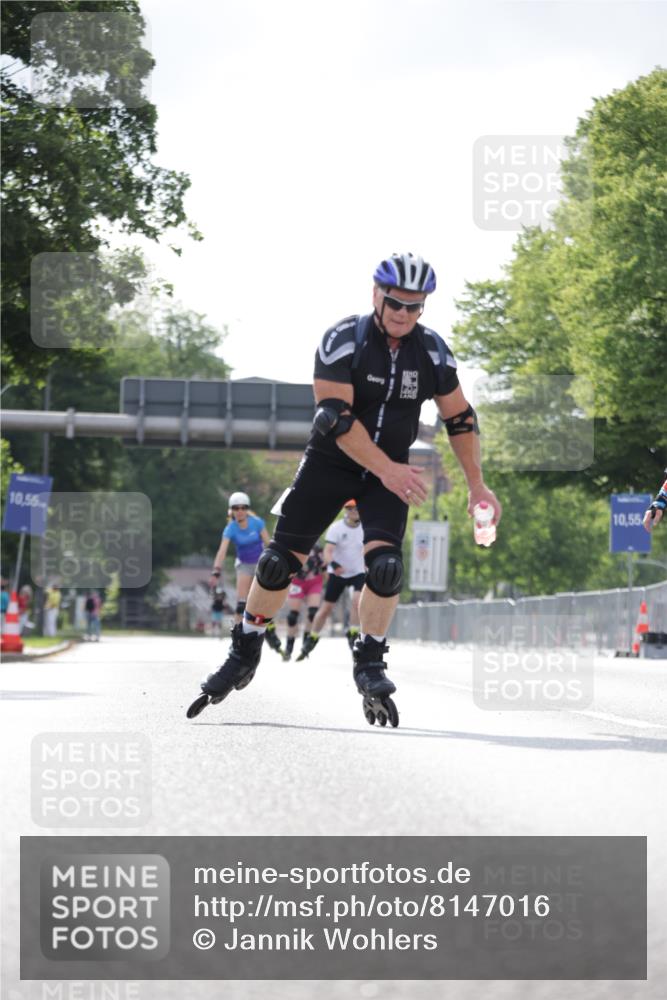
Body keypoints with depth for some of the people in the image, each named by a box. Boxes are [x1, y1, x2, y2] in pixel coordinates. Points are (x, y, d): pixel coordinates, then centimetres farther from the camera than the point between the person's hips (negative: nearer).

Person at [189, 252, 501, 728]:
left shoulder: (432, 351, -6)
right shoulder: (343, 341, -18)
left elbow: (460, 419, 6)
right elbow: (335, 416, -25)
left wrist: (477, 485, 5)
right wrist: (387, 469, -30)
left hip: (391, 471, 2)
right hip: (330, 462, -2)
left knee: (386, 566, -18)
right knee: (279, 561, -4)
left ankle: (370, 664, 0)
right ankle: (244, 656, 14)